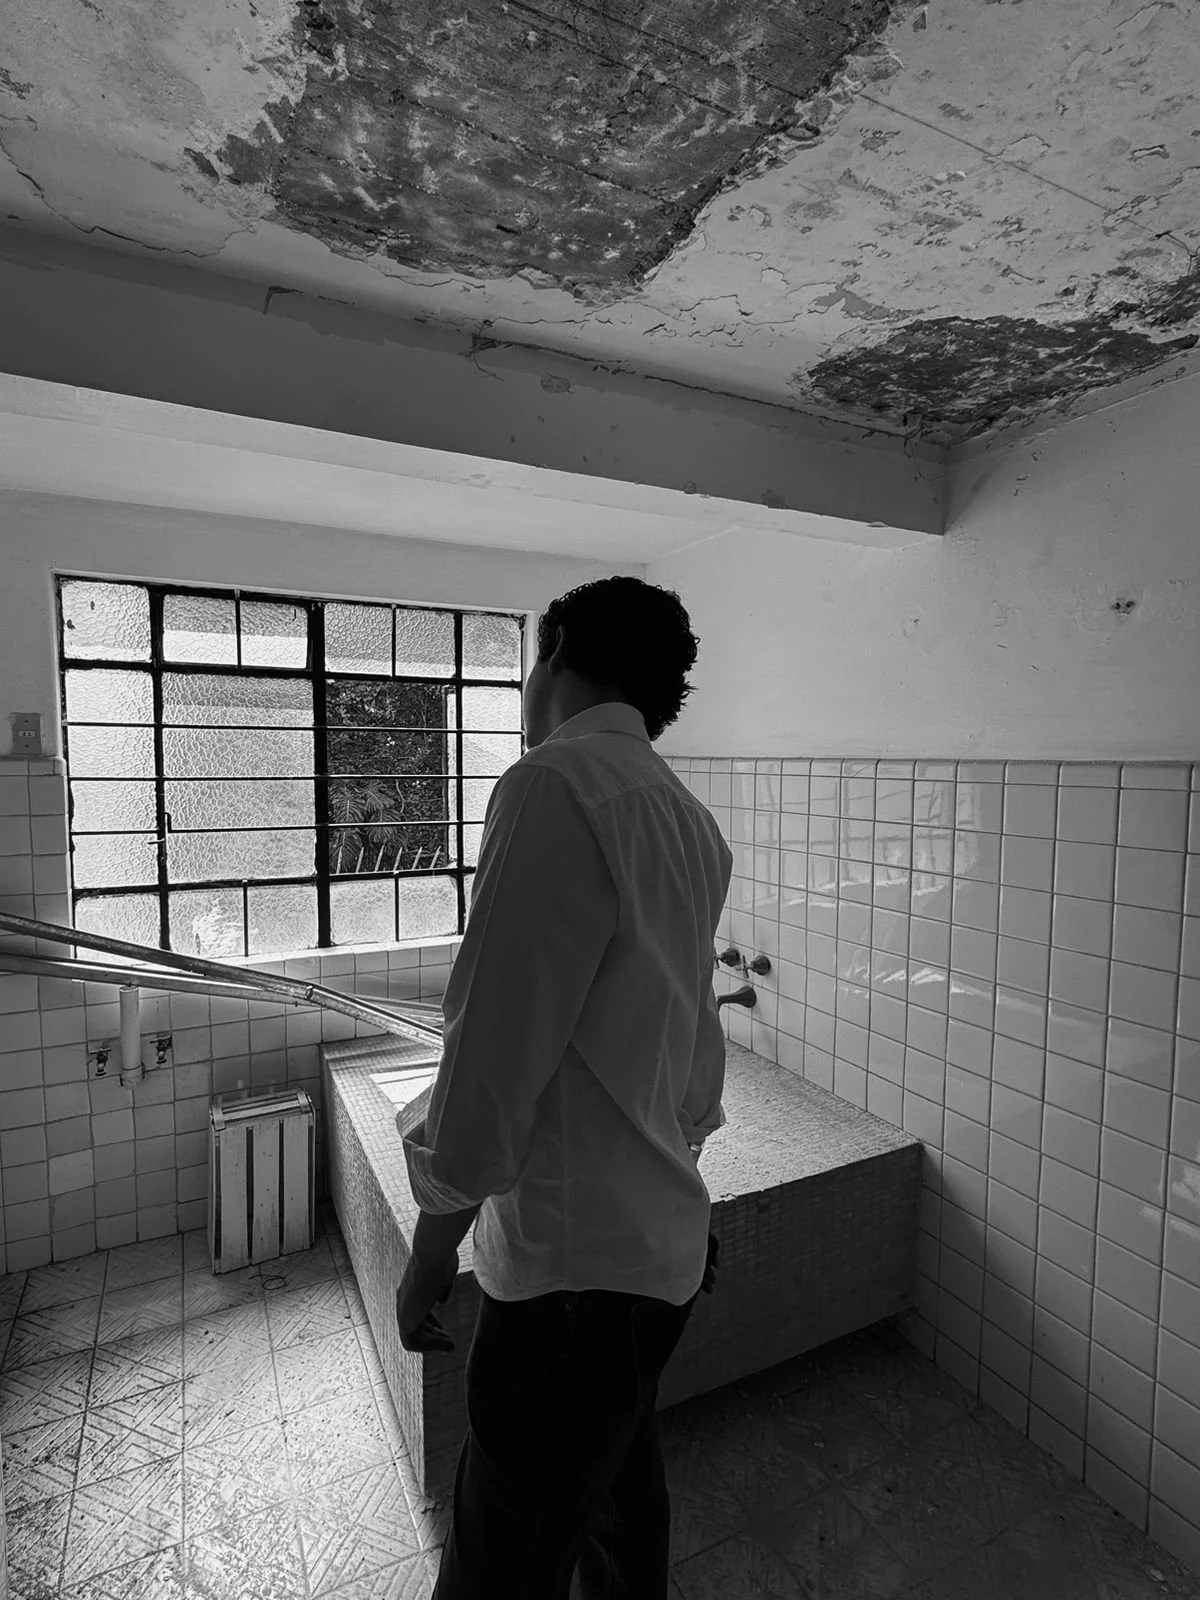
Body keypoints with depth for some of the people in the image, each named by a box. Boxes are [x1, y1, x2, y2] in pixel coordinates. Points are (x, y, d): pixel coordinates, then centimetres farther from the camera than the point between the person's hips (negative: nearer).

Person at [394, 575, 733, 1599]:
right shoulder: (693, 824, 6)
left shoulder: (557, 786, -21)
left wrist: (433, 1245, -7)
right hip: (666, 1239, 9)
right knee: (622, 1504, 27)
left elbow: (491, 1060, -21)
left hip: (572, 1265, -8)